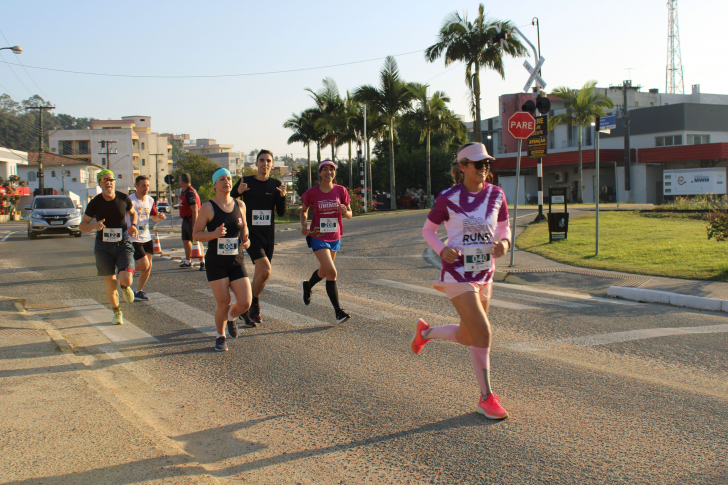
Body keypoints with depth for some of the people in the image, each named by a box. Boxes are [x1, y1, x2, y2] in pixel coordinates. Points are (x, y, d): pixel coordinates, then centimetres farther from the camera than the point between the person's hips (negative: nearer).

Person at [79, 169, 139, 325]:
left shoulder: (124, 198, -3)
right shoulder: (94, 203, -5)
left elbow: (133, 213, 18)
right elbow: (82, 225, 2)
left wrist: (133, 225, -3)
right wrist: (94, 226, -20)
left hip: (123, 244, 0)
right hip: (103, 247, 0)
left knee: (126, 280, -19)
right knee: (110, 284, 3)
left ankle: (124, 286, 21)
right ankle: (117, 312, 29)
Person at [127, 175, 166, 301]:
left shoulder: (150, 200, 7)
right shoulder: (130, 200, -15)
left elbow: (154, 217, 19)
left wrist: (159, 217, -4)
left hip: (146, 238, 7)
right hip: (134, 239, -7)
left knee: (148, 267, 6)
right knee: (144, 265, -13)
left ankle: (139, 292, 21)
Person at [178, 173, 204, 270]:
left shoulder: (190, 193, -21)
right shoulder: (183, 192, 12)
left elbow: (195, 209, -25)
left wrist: (194, 225, -27)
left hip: (191, 221, -11)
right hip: (185, 221, 11)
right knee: (186, 240, 17)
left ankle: (203, 262, -7)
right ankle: (188, 262, 29)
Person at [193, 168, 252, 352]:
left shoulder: (240, 205, 6)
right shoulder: (208, 208, -6)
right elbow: (196, 234, -4)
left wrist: (246, 240, 2)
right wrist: (214, 234, -22)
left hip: (236, 262, 3)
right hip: (216, 263, -3)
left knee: (245, 303, -5)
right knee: (223, 303, -7)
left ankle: (231, 318, 31)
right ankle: (220, 336, 21)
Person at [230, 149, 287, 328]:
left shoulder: (276, 185, 5)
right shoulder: (246, 182, -2)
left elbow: (281, 212, 1)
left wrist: (282, 196, -17)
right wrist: (238, 191, -18)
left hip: (269, 235, 4)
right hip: (251, 234, -4)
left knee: (259, 275, 10)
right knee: (265, 271, -20)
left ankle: (246, 310, 26)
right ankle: (254, 304, 2)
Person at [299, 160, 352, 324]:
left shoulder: (341, 191, -2)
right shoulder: (311, 193, -7)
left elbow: (349, 214, 2)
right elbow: (303, 211, 9)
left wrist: (345, 210, -22)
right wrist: (304, 225, -10)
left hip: (335, 237, 4)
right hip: (318, 237, -4)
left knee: (324, 271, 21)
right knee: (331, 271, -16)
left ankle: (307, 285, 54)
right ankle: (338, 311, -12)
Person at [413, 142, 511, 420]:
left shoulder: (496, 194, 2)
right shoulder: (448, 198, -8)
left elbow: (504, 227, 13)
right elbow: (428, 230, 4)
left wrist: (504, 243, -10)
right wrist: (442, 250, -16)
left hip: (484, 276, 6)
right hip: (458, 275, -6)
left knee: (467, 338, 16)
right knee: (483, 333, -15)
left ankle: (426, 331, 46)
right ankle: (487, 398, 0)